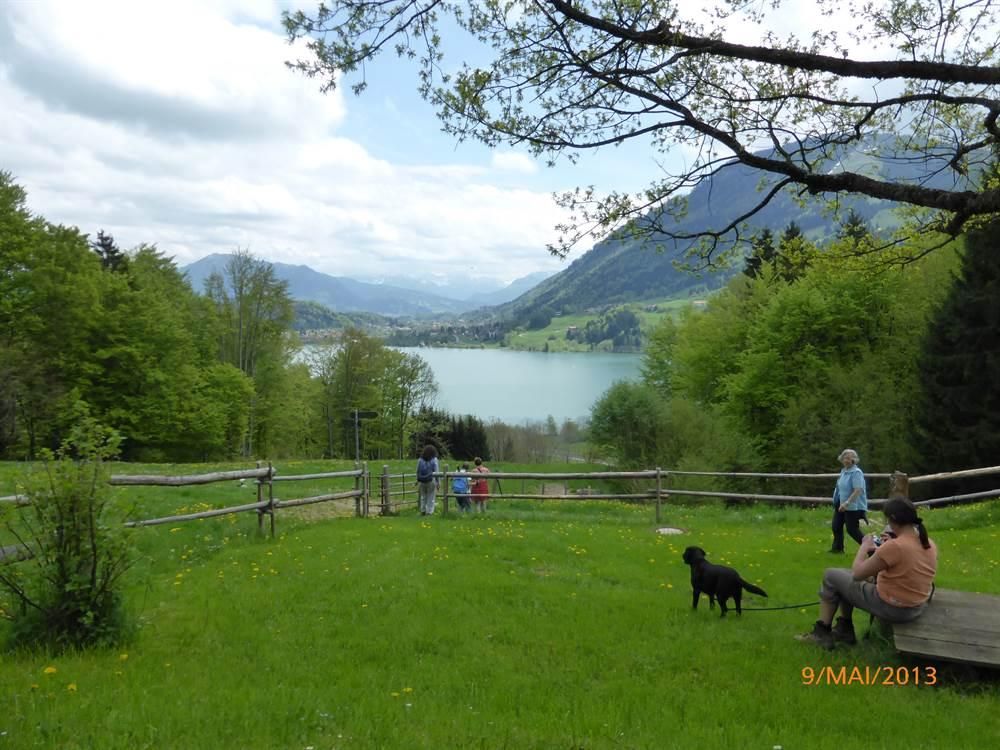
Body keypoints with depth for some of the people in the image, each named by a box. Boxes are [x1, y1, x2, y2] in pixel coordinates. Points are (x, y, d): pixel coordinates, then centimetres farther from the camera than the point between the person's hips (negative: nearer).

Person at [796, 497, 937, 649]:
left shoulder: (893, 546, -29)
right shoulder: (930, 544, -4)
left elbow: (857, 574, -18)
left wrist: (864, 546, -3)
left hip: (890, 609, -8)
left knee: (831, 575, 9)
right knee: (846, 577, 24)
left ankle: (822, 632, 19)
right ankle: (844, 629, 32)